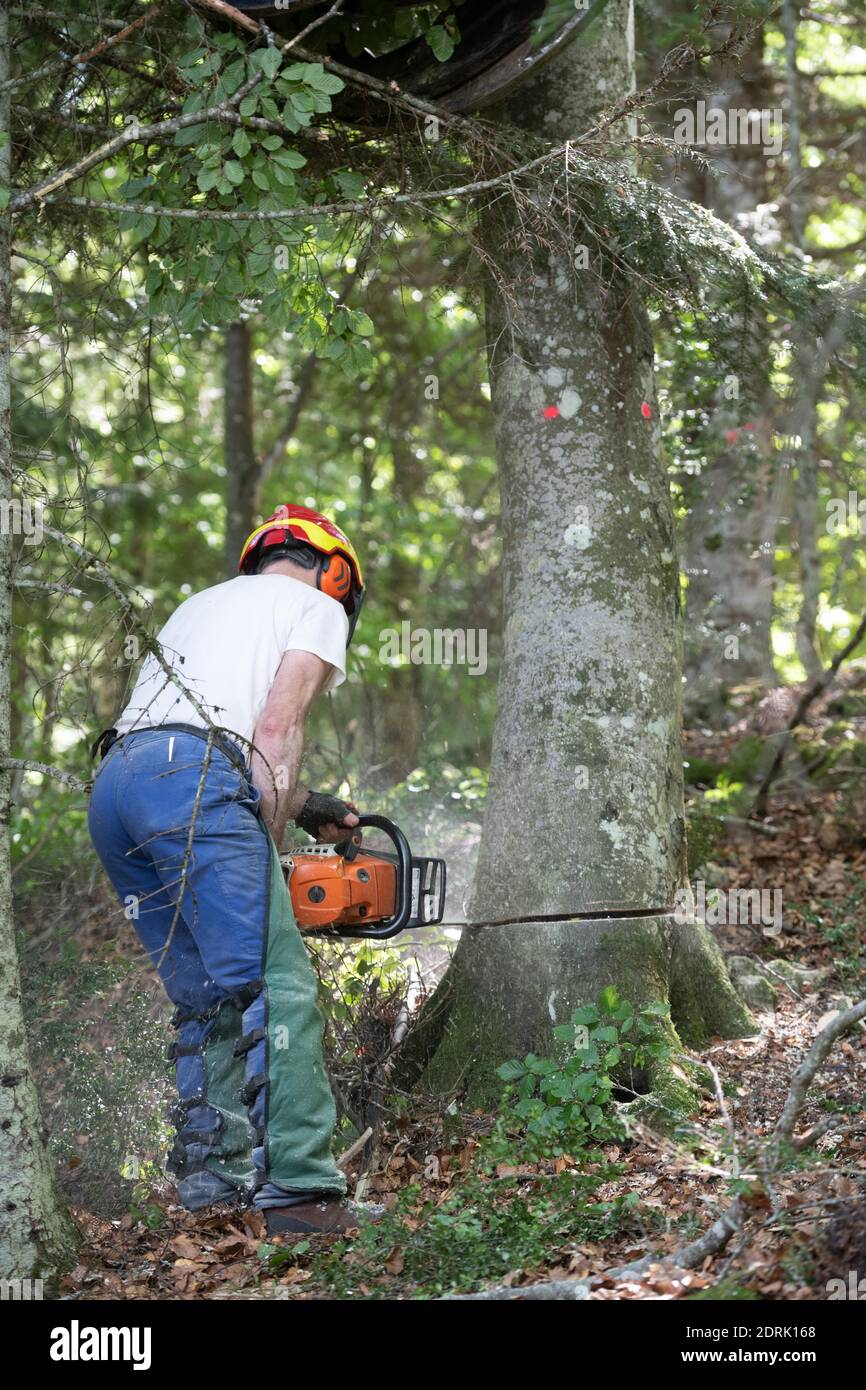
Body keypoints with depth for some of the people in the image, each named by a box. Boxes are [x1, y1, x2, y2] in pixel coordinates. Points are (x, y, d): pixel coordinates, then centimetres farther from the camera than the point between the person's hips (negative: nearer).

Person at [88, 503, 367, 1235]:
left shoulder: (203, 604, 37)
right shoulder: (318, 607, 16)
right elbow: (276, 728, 1)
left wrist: (302, 803, 33)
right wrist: (265, 847, 3)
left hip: (111, 787, 8)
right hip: (192, 783, -8)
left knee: (211, 999, 14)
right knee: (279, 988, -11)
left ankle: (212, 1174, 9)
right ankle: (299, 1185, -19)